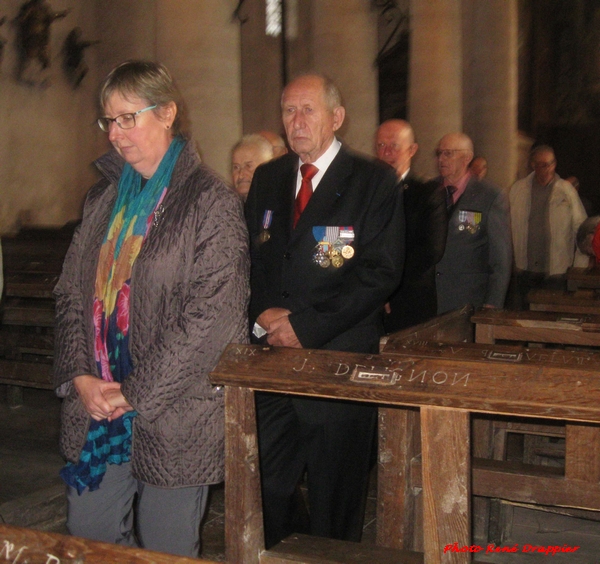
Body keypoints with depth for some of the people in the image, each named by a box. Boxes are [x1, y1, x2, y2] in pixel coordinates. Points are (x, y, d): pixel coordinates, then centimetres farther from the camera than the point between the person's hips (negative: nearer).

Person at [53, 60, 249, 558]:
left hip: (174, 418, -6)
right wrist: (80, 377, -5)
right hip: (95, 406, 6)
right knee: (88, 537, 13)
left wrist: (137, 395, -14)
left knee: (167, 550, 7)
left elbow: (212, 316, -16)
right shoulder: (105, 198, 12)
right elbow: (71, 293, 10)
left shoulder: (210, 201, -8)